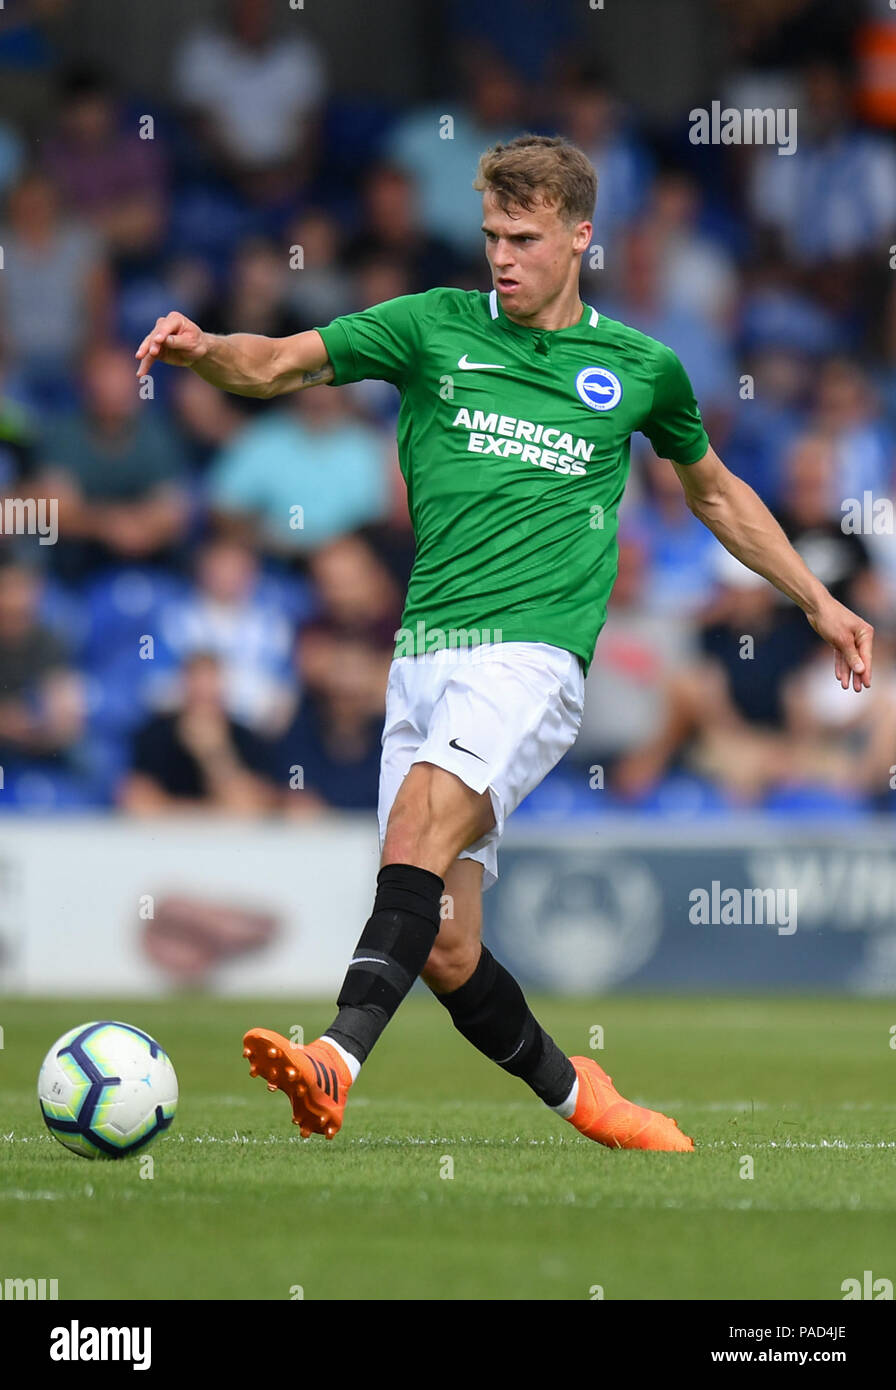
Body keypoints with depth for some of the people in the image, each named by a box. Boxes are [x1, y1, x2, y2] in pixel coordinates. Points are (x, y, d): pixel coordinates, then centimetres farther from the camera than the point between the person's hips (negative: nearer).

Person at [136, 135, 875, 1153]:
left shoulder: (641, 369, 13)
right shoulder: (435, 327, 11)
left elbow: (716, 494, 30)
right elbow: (280, 365, 4)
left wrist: (817, 600, 31)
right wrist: (203, 350, -17)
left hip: (535, 655, -3)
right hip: (425, 654, 3)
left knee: (424, 813, -32)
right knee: (446, 948, -3)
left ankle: (342, 1055, -47)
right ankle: (573, 1094, 22)